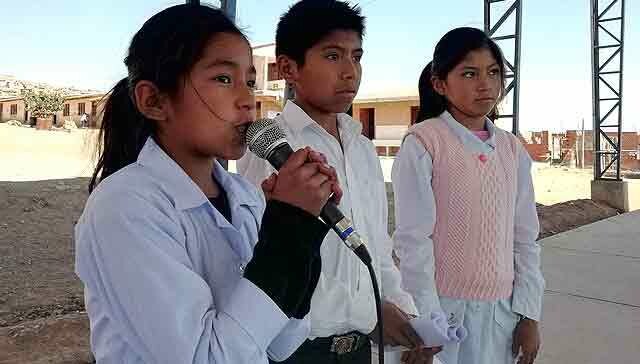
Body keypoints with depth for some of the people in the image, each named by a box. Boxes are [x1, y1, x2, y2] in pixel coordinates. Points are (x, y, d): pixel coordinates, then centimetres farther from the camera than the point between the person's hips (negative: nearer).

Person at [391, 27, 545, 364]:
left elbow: (525, 239, 7)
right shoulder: (423, 143, -11)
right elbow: (413, 238, -13)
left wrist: (529, 314, 4)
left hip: (501, 309, 5)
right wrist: (426, 320, -13)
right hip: (444, 306, -4)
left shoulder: (513, 150, 5)